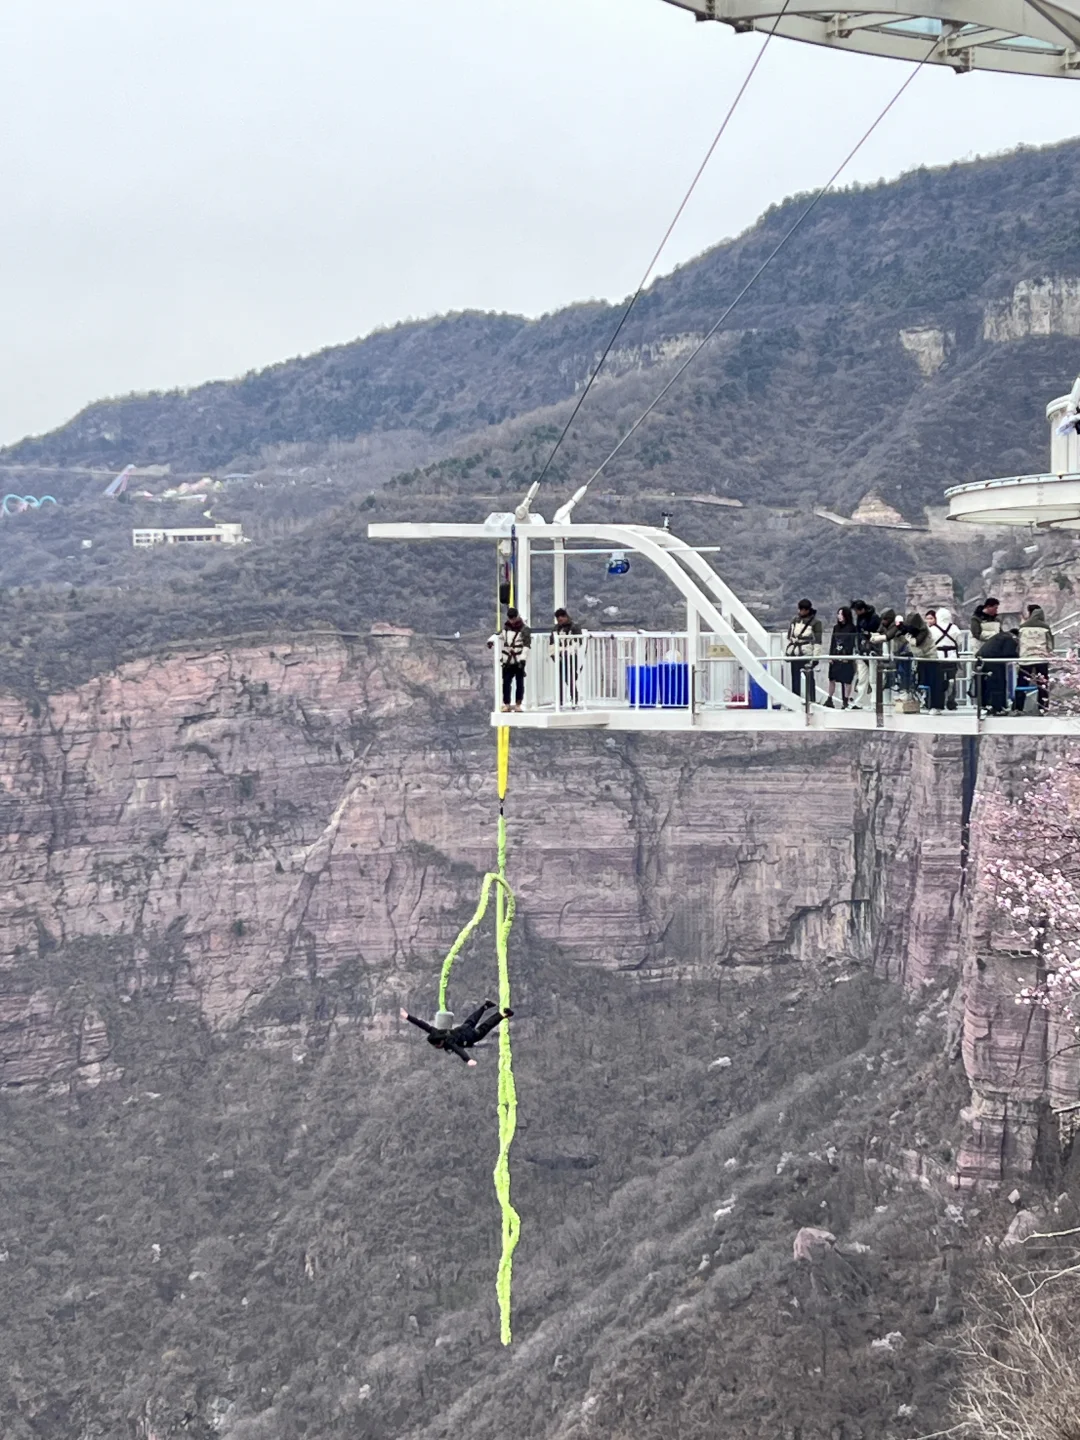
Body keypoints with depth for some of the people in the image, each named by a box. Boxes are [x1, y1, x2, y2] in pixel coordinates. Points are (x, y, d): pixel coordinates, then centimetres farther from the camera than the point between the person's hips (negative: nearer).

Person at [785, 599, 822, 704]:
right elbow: (789, 637, 18)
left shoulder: (815, 622, -5)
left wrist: (815, 657, -11)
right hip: (794, 653, 5)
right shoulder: (795, 620, 11)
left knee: (809, 678, -6)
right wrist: (786, 651, 13)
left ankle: (811, 701, -3)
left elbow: (817, 641, -7)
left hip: (807, 654, -5)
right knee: (795, 678, 9)